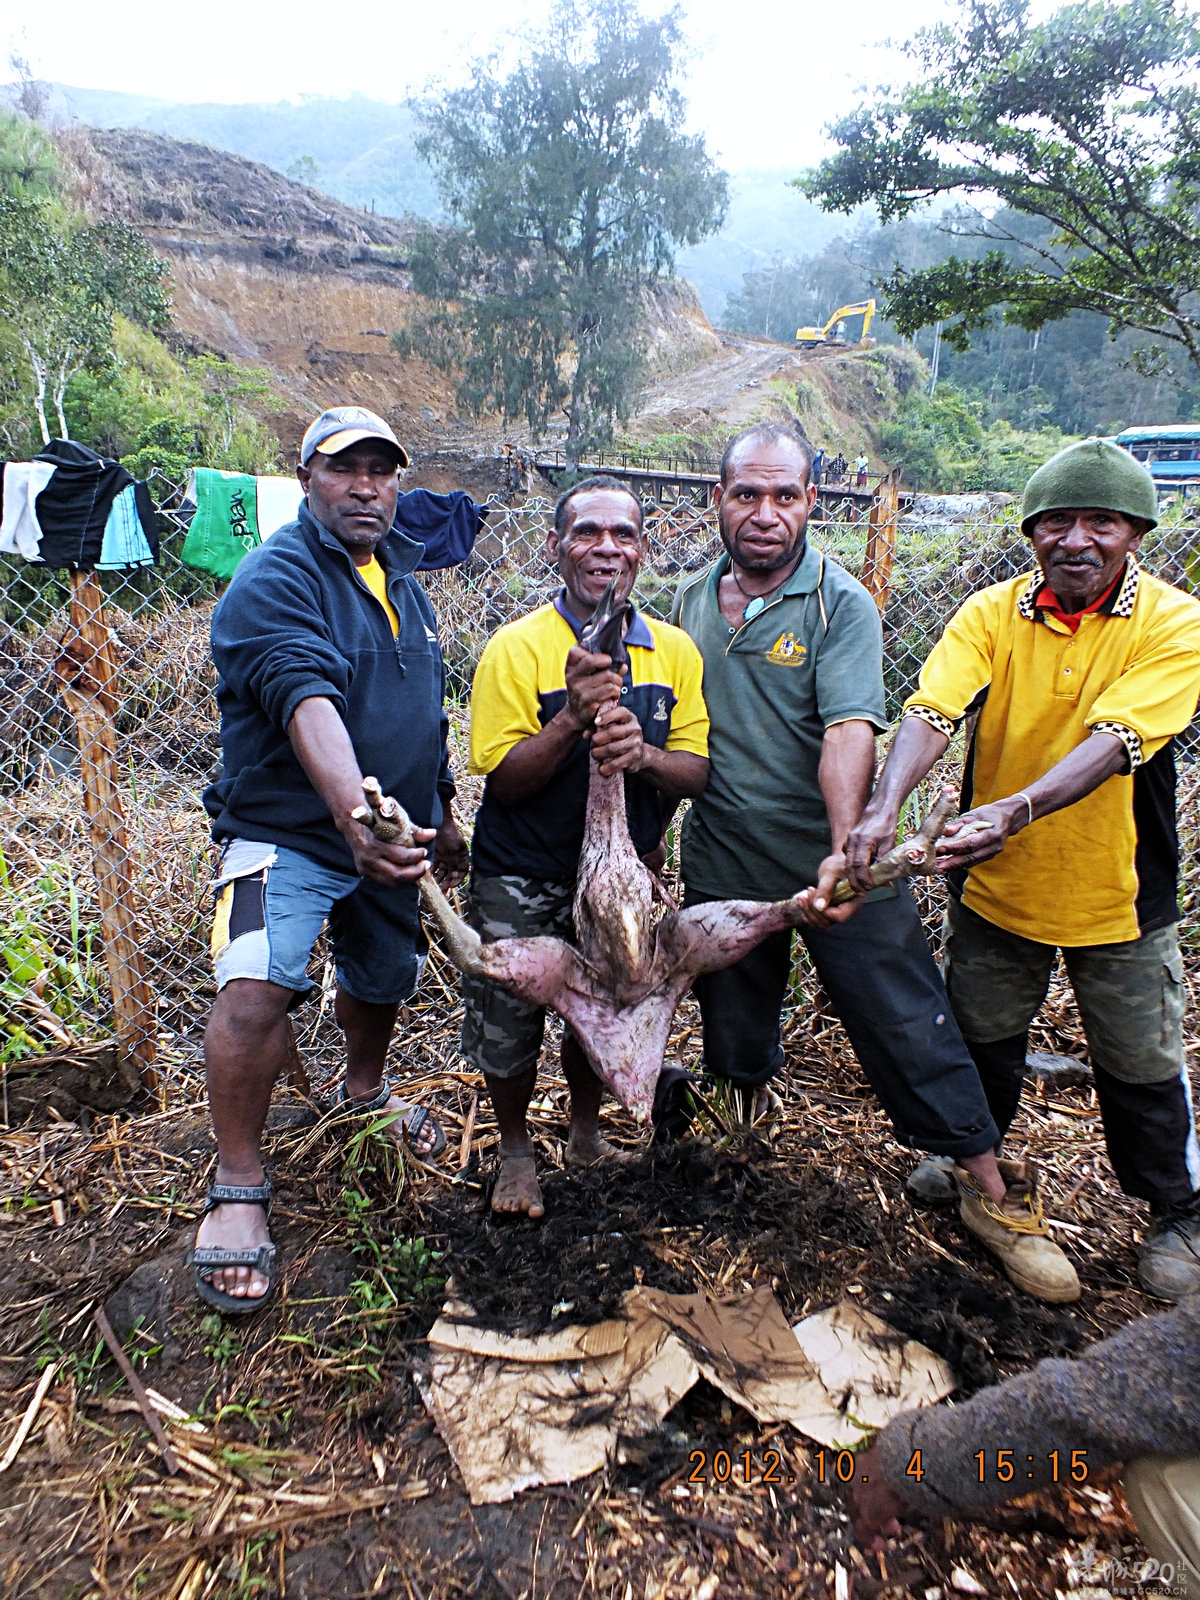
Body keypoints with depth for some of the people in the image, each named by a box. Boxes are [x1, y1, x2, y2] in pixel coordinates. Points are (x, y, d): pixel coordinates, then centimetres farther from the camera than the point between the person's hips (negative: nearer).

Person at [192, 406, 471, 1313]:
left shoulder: (402, 577, 10)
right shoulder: (276, 578, -15)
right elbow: (305, 701, -33)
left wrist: (443, 818, 21)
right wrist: (353, 814, -49)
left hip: (394, 833, 7)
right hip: (287, 831, -7)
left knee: (383, 982, 20)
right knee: (257, 986, -25)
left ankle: (365, 1093, 51)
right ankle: (239, 1187, -5)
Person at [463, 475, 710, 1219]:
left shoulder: (674, 649, -2)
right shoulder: (518, 647, -13)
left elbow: (695, 772, -5)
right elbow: (504, 781, -15)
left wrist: (643, 753, -27)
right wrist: (573, 718, -31)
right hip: (523, 882, -2)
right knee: (509, 1021, 8)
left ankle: (587, 1132, 46)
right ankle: (516, 1150, 38)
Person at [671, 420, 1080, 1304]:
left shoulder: (842, 604, -10)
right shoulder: (690, 601, 4)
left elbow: (851, 730, -23)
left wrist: (844, 850, -37)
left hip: (841, 870, -4)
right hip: (723, 868, 4)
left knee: (910, 1028, 1)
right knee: (734, 1036, 19)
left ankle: (998, 1197, 18)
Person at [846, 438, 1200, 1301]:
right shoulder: (991, 613, -9)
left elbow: (1114, 739, -28)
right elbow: (931, 711, -24)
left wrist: (1018, 809, -44)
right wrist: (885, 807, -42)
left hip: (1116, 890, -2)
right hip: (995, 881, 2)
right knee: (981, 1035, 20)